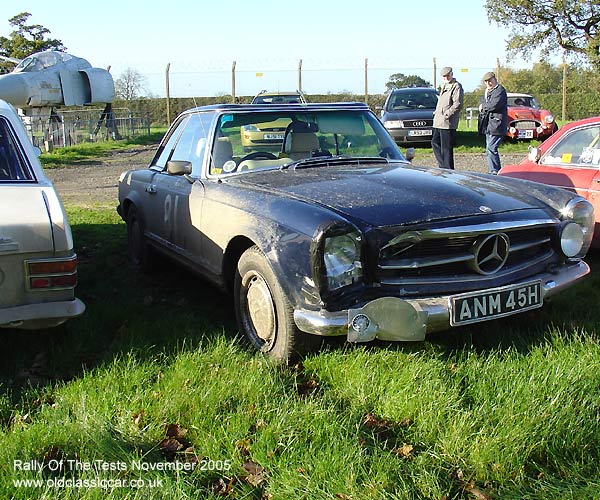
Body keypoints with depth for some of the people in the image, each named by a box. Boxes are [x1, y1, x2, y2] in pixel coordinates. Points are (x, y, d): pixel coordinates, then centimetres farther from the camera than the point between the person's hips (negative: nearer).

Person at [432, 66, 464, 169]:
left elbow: (458, 104, -18)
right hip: (438, 122, 10)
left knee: (446, 148, -7)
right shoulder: (444, 86, 21)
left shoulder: (456, 87, -7)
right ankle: (442, 166, 20)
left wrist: (446, 115, -19)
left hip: (448, 123, -10)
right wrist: (436, 112, 14)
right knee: (435, 142, 13)